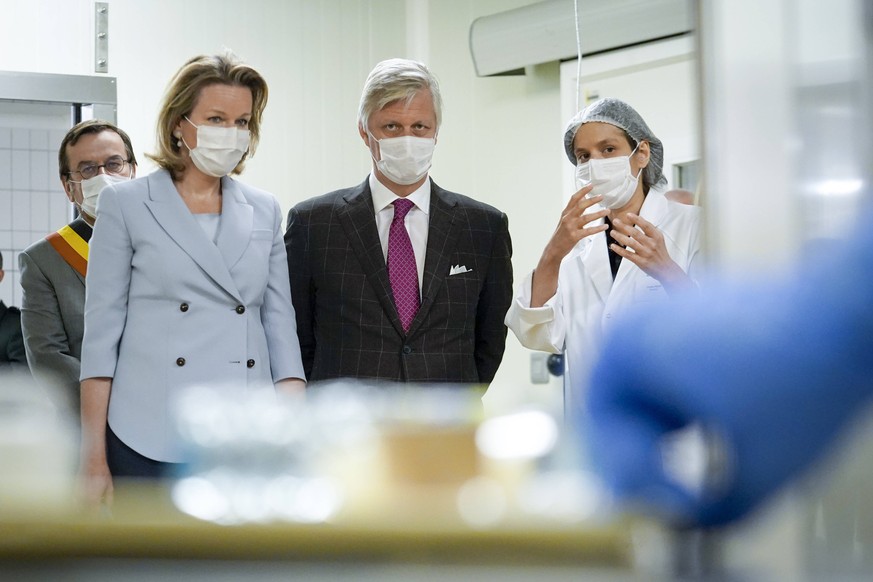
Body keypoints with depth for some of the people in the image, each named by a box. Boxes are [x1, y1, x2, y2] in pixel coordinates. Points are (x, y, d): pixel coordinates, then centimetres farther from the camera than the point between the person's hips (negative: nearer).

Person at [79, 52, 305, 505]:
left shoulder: (264, 212, 13)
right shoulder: (126, 204, 4)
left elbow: (280, 323, 11)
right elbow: (101, 335, 2)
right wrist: (94, 461, -3)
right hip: (152, 445, -3)